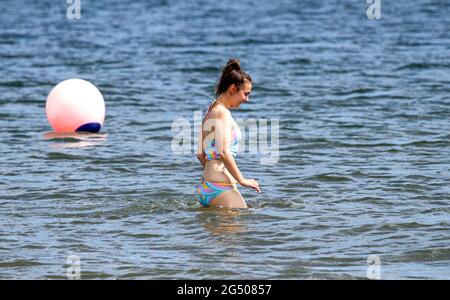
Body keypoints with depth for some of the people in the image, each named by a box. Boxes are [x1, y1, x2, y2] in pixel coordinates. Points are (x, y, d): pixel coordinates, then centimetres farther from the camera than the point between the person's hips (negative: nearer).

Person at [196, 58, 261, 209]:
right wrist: (242, 180, -12)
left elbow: (200, 154, 21)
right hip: (221, 189, -10)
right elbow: (224, 153, -19)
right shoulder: (222, 113, -10)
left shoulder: (210, 111, 18)